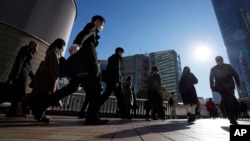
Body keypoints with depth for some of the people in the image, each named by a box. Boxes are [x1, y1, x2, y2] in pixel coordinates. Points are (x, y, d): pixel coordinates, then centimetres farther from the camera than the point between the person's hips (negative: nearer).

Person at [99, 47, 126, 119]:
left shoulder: (111, 57, 28)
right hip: (114, 80, -9)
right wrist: (117, 81, -20)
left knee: (105, 96, 3)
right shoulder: (117, 56, 1)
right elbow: (116, 69, -13)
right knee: (120, 97, -4)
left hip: (109, 79, 9)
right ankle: (123, 115, 1)